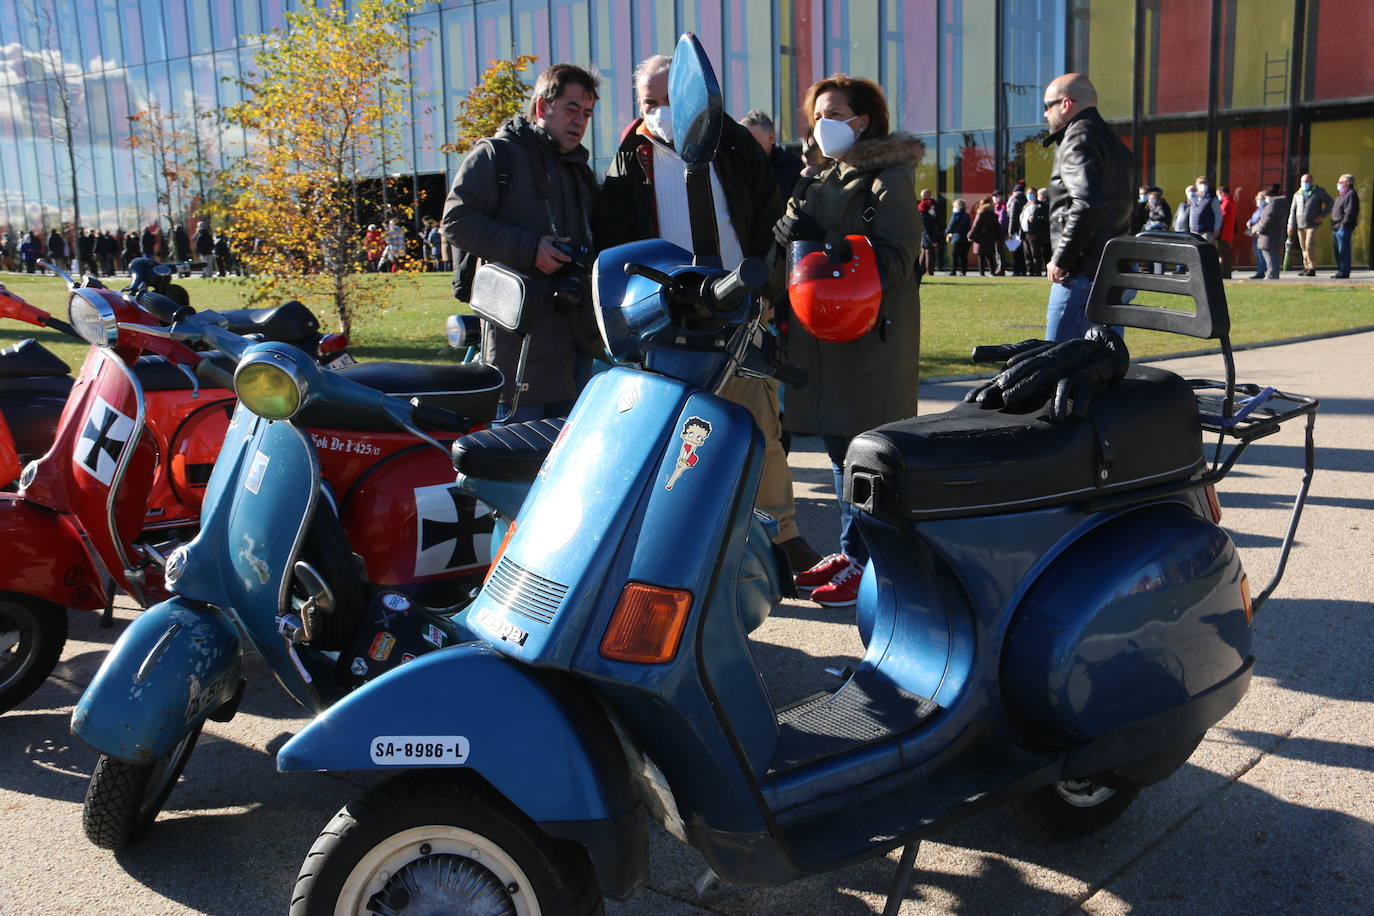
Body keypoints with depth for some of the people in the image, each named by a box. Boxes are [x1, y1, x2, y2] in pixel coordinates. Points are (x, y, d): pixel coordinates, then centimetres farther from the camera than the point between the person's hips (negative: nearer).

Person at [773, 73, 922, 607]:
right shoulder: (820, 177, 19)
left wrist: (824, 243, -22)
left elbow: (896, 259, -16)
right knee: (838, 444, 12)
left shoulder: (889, 178, -6)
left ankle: (867, 563, 4)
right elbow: (793, 237, 22)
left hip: (871, 330, -8)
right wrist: (790, 231, 1)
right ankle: (849, 551, 23)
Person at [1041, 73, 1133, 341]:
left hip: (1083, 272, -10)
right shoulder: (1111, 140, 23)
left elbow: (1088, 204, -23)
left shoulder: (1079, 140, -8)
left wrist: (1061, 260, -16)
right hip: (1115, 270, 10)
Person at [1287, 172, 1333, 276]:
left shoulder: (1319, 191, 4)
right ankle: (1306, 267, 13)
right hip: (1300, 225, 4)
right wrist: (1291, 225, 6)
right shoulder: (1297, 194, 14)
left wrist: (1322, 215, -5)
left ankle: (1312, 269, -13)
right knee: (1304, 247, 6)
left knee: (1310, 246, -15)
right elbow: (1293, 210, 13)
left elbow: (1330, 202, 7)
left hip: (1312, 224, -4)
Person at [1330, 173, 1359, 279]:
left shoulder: (1351, 194, -10)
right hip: (1336, 228, 10)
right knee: (1337, 251, 13)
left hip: (1344, 228, -10)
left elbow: (1350, 211, -18)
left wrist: (1343, 224, -21)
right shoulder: (1341, 195, 21)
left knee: (1343, 251, -9)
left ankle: (1344, 272, -8)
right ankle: (1340, 271, 19)